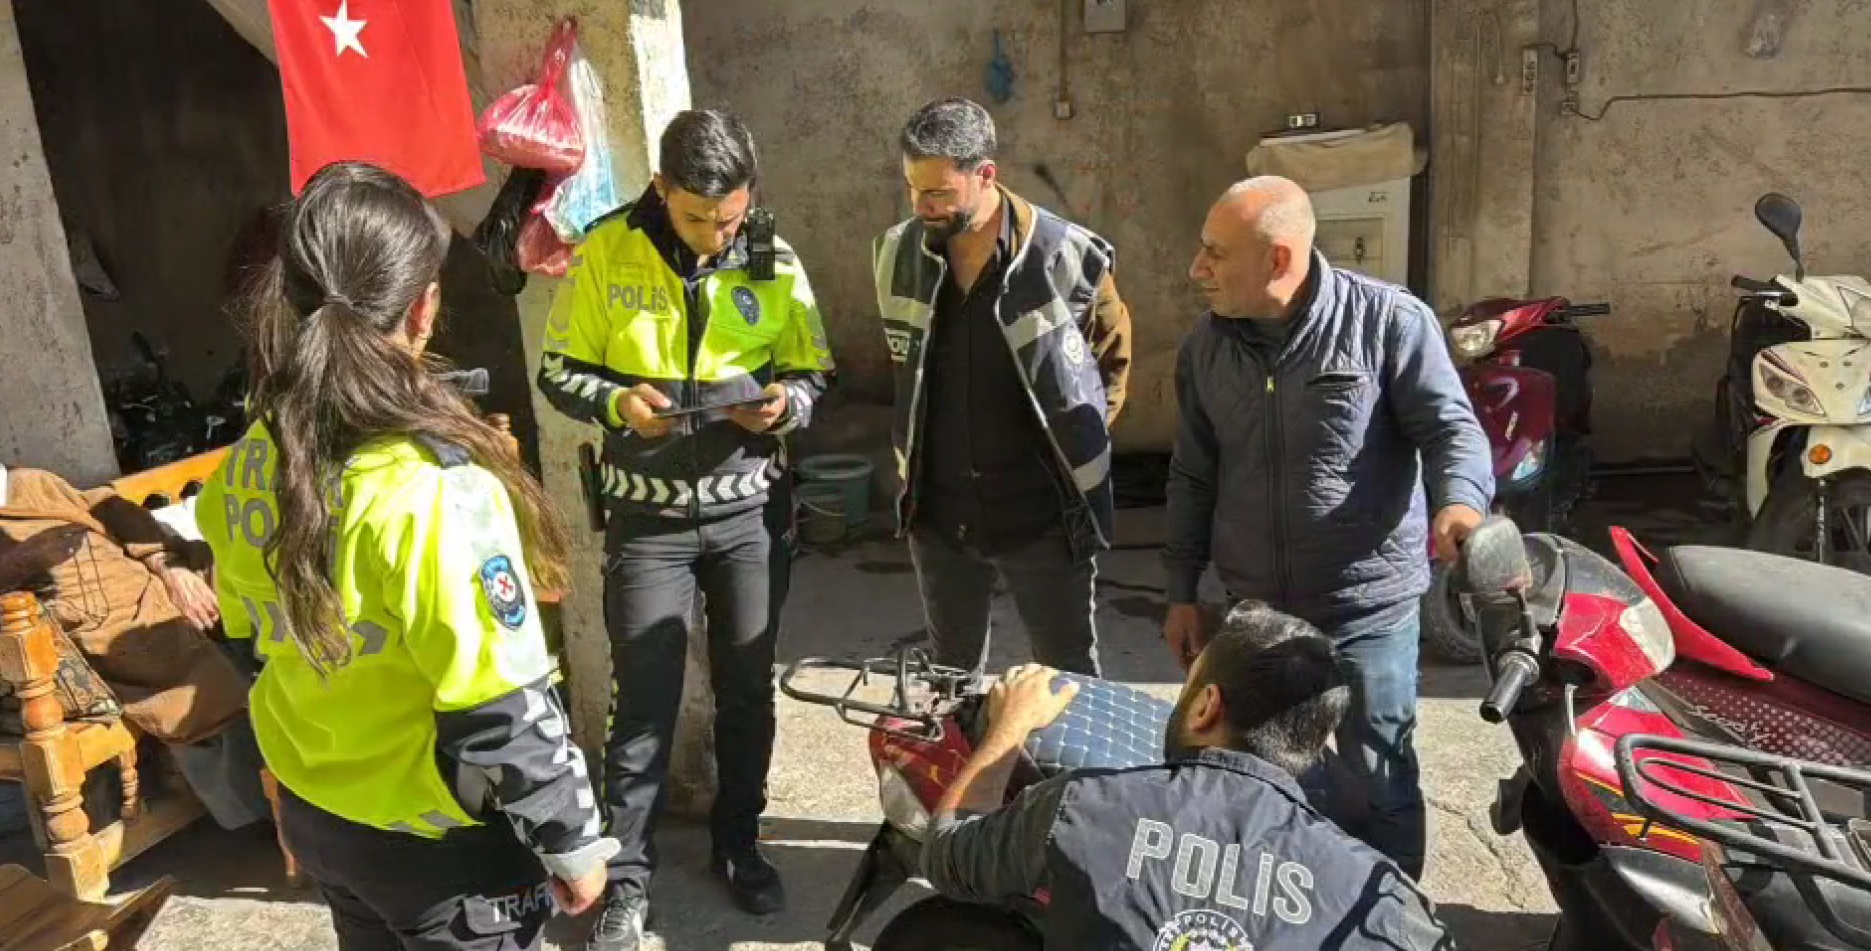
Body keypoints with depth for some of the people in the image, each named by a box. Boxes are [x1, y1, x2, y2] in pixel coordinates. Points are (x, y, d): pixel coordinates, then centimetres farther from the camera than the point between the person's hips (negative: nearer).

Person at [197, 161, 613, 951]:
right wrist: (571, 841, -12)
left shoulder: (247, 466, -7)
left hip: (313, 814, 7)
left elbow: (256, 643, 7)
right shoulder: (438, 490, -30)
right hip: (440, 842, -6)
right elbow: (504, 716, -25)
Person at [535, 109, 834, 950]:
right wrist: (617, 403, -22)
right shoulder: (606, 254, -7)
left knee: (748, 689, 13)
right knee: (644, 699, 2)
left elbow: (814, 376, 5)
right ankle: (626, 877, 20)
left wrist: (785, 403, -17)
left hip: (751, 511, 2)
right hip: (649, 516, -2)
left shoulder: (776, 263, -3)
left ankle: (739, 845, 33)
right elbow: (559, 373, -2)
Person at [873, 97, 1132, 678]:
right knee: (952, 678, 21)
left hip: (1043, 517, -4)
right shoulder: (897, 253, -3)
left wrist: (1077, 443, 1)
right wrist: (916, 461, 13)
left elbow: (1113, 357, 2)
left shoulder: (1069, 257, -16)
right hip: (937, 514, 4)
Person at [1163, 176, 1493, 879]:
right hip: (1253, 610, 5)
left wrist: (1459, 500, -33)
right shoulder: (1205, 347, 4)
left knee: (1377, 785, 10)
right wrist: (1183, 592, 10)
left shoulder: (1387, 320, -11)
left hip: (1366, 609, -4)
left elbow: (1450, 426, -10)